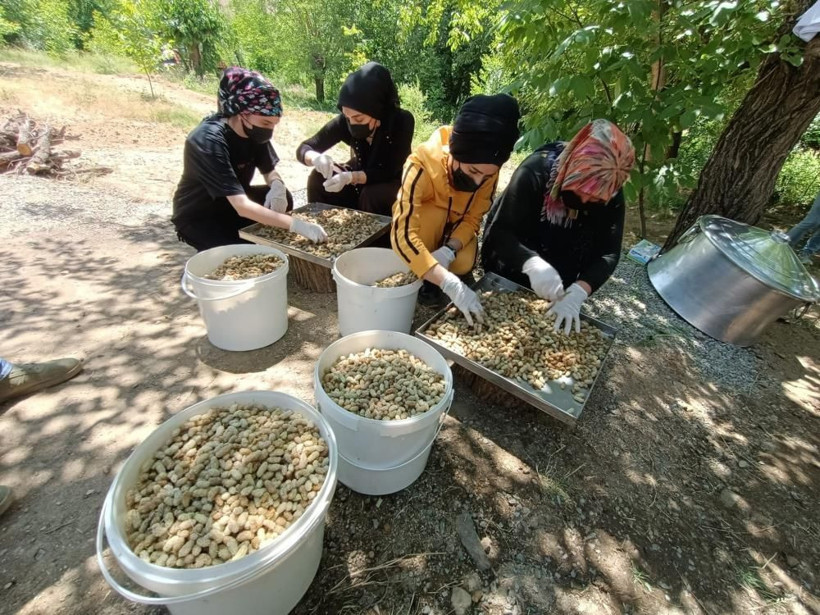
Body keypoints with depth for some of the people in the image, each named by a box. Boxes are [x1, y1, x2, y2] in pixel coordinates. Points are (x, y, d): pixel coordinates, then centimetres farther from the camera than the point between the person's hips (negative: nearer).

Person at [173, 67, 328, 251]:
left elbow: (270, 172, -2)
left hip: (235, 201, 7)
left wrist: (277, 186, -28)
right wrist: (298, 225, -50)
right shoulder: (208, 141, -33)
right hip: (198, 216, -6)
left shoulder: (254, 129, -13)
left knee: (282, 198, -16)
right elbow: (242, 206, -42)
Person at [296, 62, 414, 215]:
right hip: (362, 174, 3)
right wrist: (316, 158, -38)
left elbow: (390, 171, -26)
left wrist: (351, 177, -40)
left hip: (394, 183, -3)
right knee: (318, 178, -19)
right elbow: (303, 149, -14)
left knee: (372, 195, -34)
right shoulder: (344, 121, -18)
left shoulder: (402, 121, -27)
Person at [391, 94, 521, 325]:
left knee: (464, 264, -26)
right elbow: (403, 234, -47)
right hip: (418, 220, -2)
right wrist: (449, 284, -55)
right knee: (433, 214, -35)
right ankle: (417, 283, -13)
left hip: (453, 227, 3)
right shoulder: (423, 164, -38)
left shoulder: (488, 170, -25)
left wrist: (449, 249, -37)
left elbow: (473, 218, -17)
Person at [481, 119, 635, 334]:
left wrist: (577, 293, -39)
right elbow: (499, 232, -33)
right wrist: (531, 263, -51)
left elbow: (608, 253, -21)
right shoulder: (535, 171, -29)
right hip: (507, 275, -2)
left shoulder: (612, 197, -18)